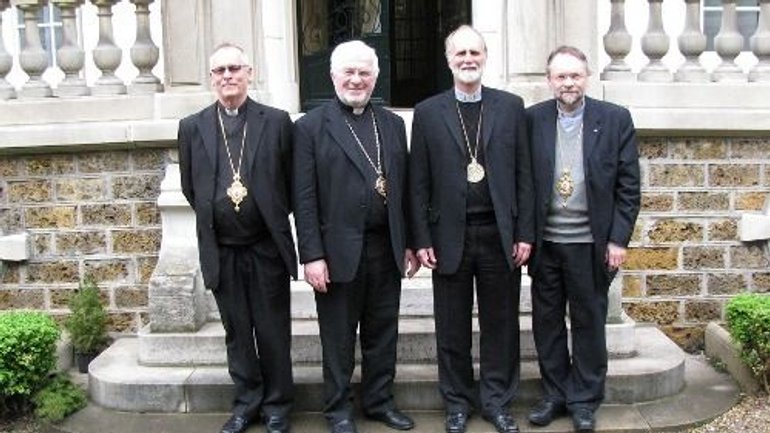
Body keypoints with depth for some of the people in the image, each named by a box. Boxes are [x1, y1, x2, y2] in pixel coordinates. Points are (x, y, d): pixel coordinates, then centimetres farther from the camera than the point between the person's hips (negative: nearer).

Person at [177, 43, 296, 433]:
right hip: (221, 250, 2)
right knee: (237, 333, 13)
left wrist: (273, 219, 5)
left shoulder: (277, 121, -1)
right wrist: (214, 215, 10)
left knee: (273, 331, 8)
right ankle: (247, 401, 28)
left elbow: (291, 182, 4)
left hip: (267, 247, -2)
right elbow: (190, 187, 12)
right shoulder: (192, 127, 4)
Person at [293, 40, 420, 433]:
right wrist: (312, 255, -12)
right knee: (338, 336, 8)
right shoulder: (311, 127, -3)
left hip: (386, 247, 4)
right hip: (339, 249, -4)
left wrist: (409, 244, 8)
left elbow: (403, 188, 12)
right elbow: (304, 198, -7)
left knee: (382, 331, 14)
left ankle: (380, 400, 29)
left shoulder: (392, 124, 11)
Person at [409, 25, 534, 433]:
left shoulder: (511, 106, 5)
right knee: (452, 329, 9)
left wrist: (524, 234, -1)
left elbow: (523, 175, 4)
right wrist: (421, 240, -3)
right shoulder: (427, 112, 3)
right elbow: (418, 183, 2)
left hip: (500, 235, 1)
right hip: (450, 237, 0)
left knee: (500, 325, 9)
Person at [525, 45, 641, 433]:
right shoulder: (532, 119, 1)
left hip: (591, 243, -1)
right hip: (544, 243, 2)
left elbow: (628, 186, -2)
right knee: (546, 321, 11)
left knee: (588, 321, 10)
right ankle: (555, 394, 27)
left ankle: (584, 399, 24)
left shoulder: (615, 119, -2)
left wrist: (618, 240, -7)